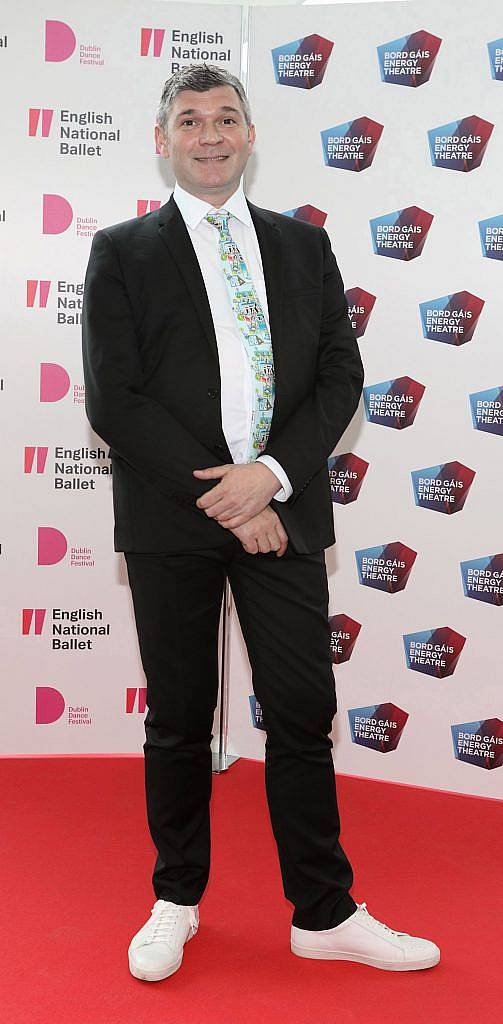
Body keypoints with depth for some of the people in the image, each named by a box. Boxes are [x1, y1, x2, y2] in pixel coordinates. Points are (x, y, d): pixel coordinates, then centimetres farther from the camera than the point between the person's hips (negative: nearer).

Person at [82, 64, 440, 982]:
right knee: (179, 721, 9)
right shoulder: (122, 253, 3)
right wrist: (216, 498, -11)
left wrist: (271, 474, -11)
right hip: (171, 522, -2)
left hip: (281, 512, 2)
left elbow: (340, 374, 5)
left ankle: (324, 913, 20)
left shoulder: (304, 246, 12)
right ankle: (177, 902, 29)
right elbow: (113, 400, -5)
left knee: (304, 715, 5)